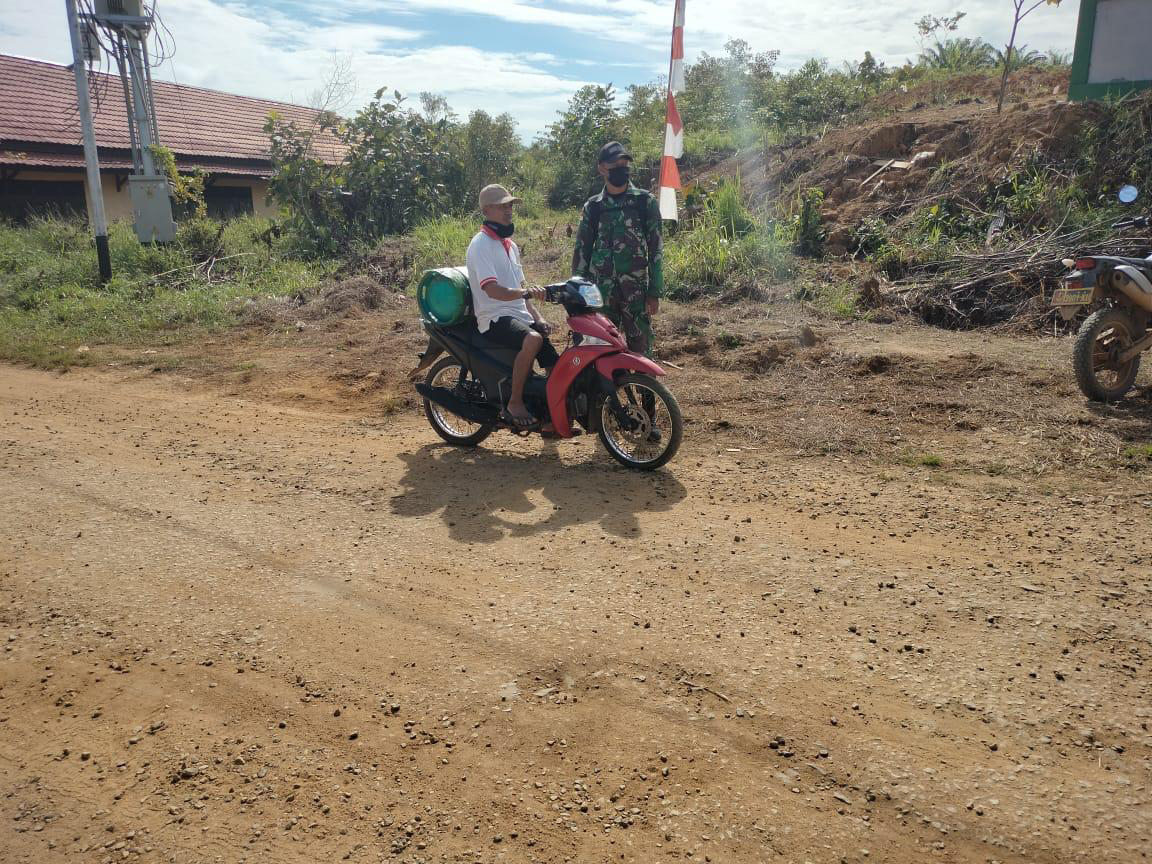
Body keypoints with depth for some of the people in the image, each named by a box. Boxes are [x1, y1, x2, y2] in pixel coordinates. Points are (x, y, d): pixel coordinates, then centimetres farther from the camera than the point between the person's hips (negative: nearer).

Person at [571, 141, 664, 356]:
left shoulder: (646, 202, 2)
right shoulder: (592, 207, 9)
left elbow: (656, 249, 0)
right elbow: (582, 251, 12)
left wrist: (655, 292, -5)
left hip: (637, 290, -2)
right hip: (601, 291, 2)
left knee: (641, 350, -1)